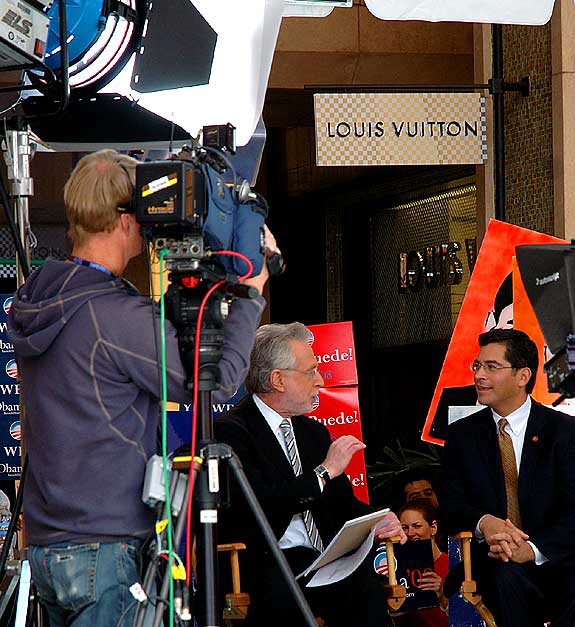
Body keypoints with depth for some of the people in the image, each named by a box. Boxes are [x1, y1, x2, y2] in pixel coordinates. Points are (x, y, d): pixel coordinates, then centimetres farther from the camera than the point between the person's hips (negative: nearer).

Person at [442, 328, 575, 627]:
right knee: (505, 575, -35)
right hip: (494, 556, 1)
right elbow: (451, 504, 6)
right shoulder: (462, 434, 12)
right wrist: (483, 522, -19)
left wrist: (533, 549, -24)